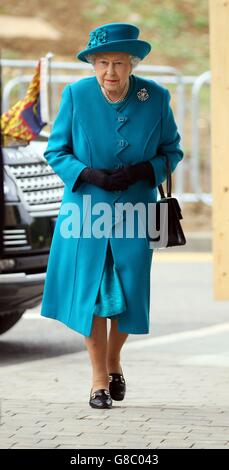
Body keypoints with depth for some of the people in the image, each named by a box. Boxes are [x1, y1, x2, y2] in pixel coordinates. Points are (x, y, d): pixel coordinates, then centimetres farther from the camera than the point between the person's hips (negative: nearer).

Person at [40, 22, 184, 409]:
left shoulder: (156, 98, -9)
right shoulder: (76, 95, -10)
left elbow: (171, 151, 2)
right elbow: (56, 151, -3)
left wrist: (140, 171, -17)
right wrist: (90, 175, -20)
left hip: (134, 212, 1)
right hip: (87, 210, -1)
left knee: (129, 294, 1)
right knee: (90, 292, 0)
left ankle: (113, 359, 30)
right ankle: (99, 379, 14)